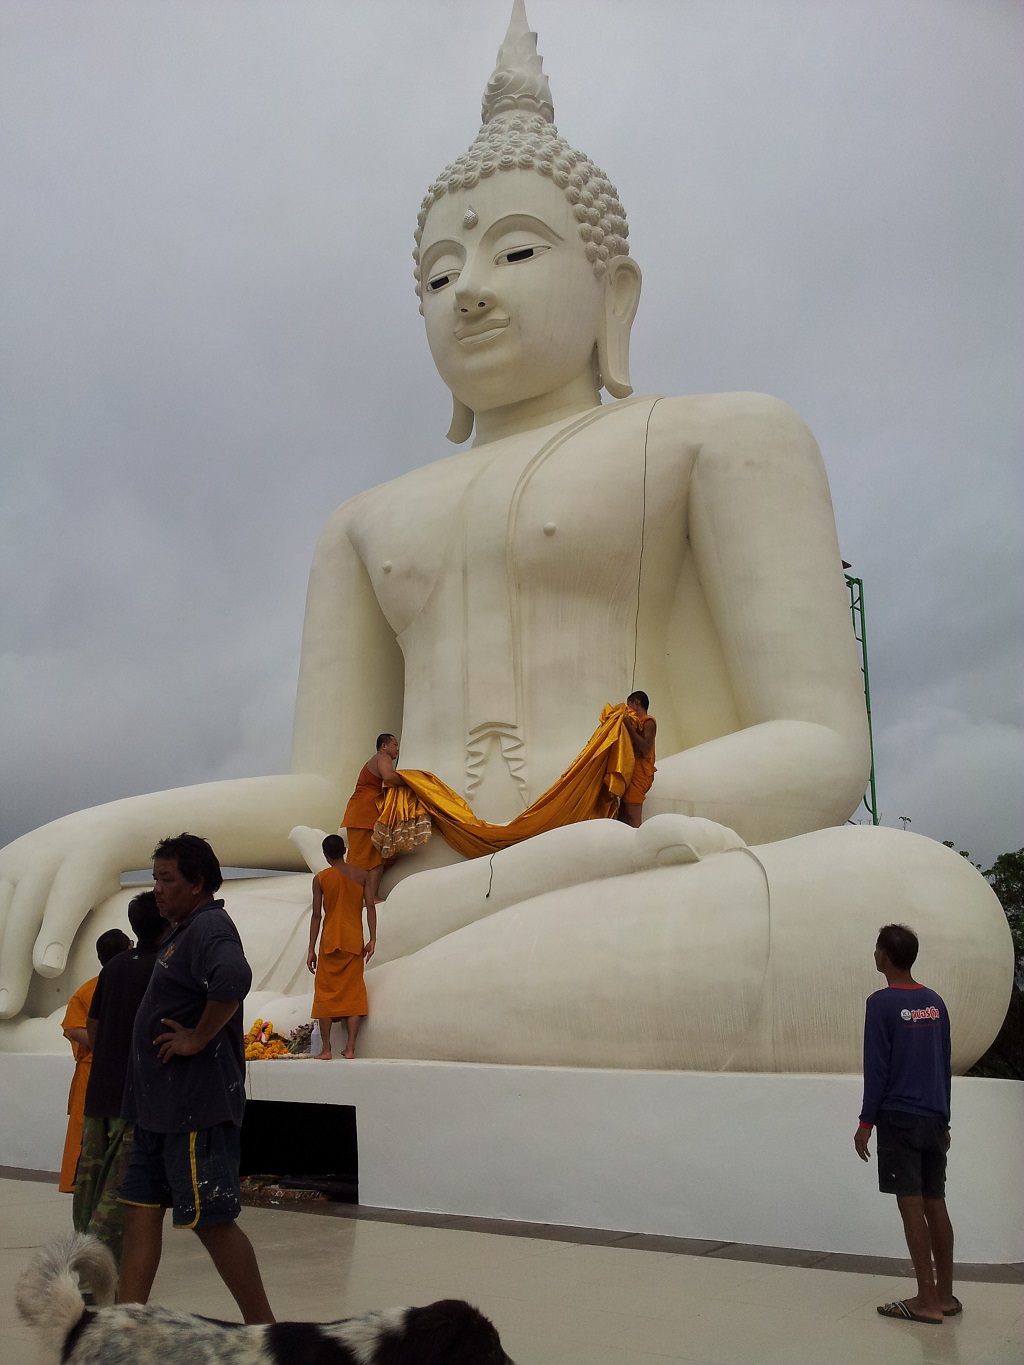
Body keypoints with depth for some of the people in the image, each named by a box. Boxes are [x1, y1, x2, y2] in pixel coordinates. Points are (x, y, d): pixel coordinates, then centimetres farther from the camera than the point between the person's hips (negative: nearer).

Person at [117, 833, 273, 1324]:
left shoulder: (208, 927, -16)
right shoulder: (182, 932, 16)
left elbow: (233, 978, -37)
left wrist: (197, 1038, -25)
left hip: (196, 1108, -10)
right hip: (160, 1107, 10)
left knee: (212, 1221, -2)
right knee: (141, 1210, 11)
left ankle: (264, 1330, 10)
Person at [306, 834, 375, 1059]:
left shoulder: (321, 878, -3)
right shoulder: (361, 875, 3)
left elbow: (316, 915, -4)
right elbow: (370, 907, -3)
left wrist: (311, 949, 0)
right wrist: (372, 939, 0)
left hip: (330, 942, -2)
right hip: (354, 943, 2)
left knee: (325, 994, 6)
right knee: (353, 993, 6)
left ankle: (326, 1049, 4)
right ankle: (350, 1048, 2)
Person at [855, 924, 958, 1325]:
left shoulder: (882, 1003, -9)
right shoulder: (935, 1003, 10)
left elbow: (876, 1068, -11)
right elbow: (944, 1066, 14)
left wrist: (866, 1122, -5)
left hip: (899, 1119, -6)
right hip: (934, 1121, 6)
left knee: (911, 1205, -4)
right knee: (935, 1204, 10)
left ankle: (927, 1301, -2)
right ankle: (946, 1296, 15)